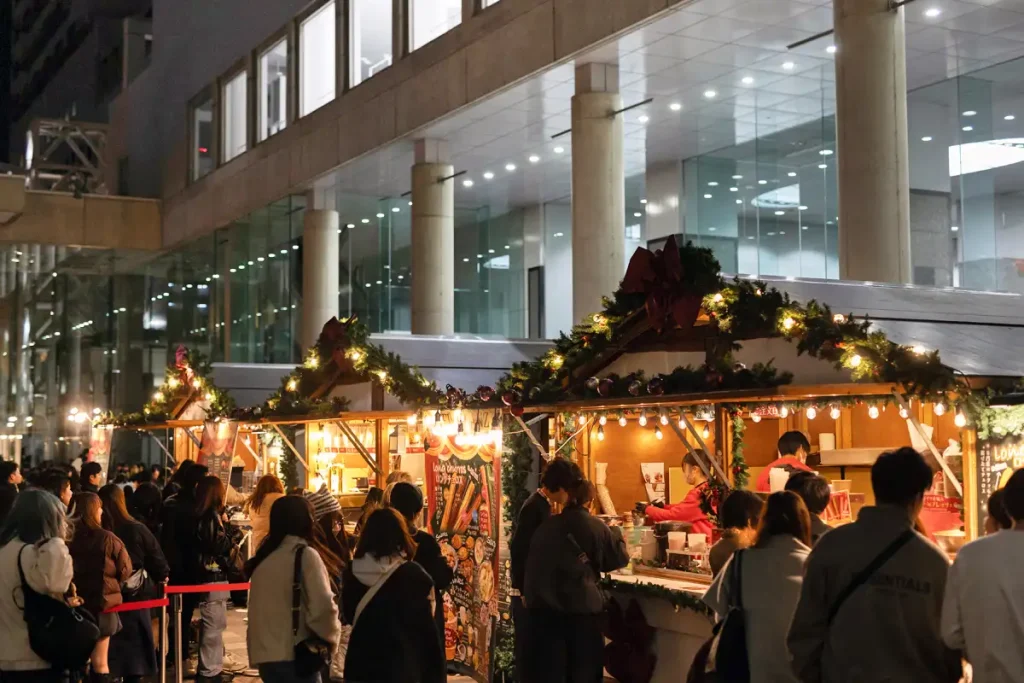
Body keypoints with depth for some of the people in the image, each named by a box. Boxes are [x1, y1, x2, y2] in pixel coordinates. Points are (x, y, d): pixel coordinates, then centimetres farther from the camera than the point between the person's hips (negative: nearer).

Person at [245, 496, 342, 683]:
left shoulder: (263, 559, 12)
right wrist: (331, 636, 1)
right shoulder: (305, 554, -9)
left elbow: (261, 609, 15)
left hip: (265, 655, 7)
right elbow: (323, 607, -15)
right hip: (294, 656, -7)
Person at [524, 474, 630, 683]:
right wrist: (616, 533, 21)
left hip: (546, 606, 2)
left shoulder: (547, 526, 1)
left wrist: (529, 595, 22)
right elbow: (620, 558, 5)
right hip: (584, 607, -2)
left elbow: (532, 563, 10)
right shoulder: (597, 528, -7)